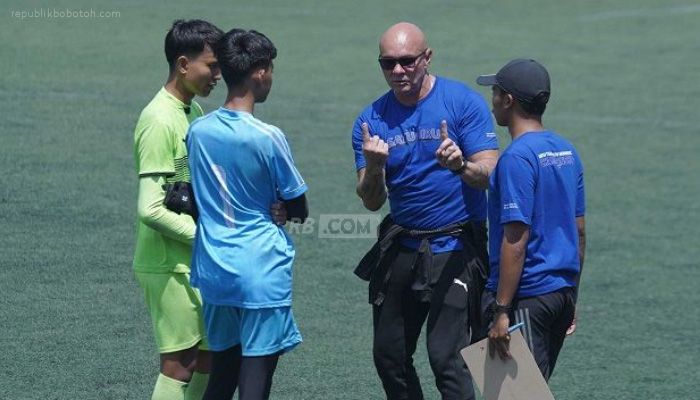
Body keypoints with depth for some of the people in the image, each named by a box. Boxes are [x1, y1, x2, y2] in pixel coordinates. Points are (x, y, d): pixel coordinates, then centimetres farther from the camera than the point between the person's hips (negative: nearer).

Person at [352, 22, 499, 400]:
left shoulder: (463, 102, -8)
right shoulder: (372, 120, 3)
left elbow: (490, 175, -14)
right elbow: (372, 201, 0)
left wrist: (461, 166, -36)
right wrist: (373, 167, -22)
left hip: (454, 249, -5)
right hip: (400, 250, 5)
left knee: (447, 358, -15)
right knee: (389, 357, 12)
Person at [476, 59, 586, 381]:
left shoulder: (516, 158, -16)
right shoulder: (566, 151, 11)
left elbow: (516, 241, -20)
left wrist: (501, 311, -19)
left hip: (528, 295, -9)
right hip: (563, 289, 9)